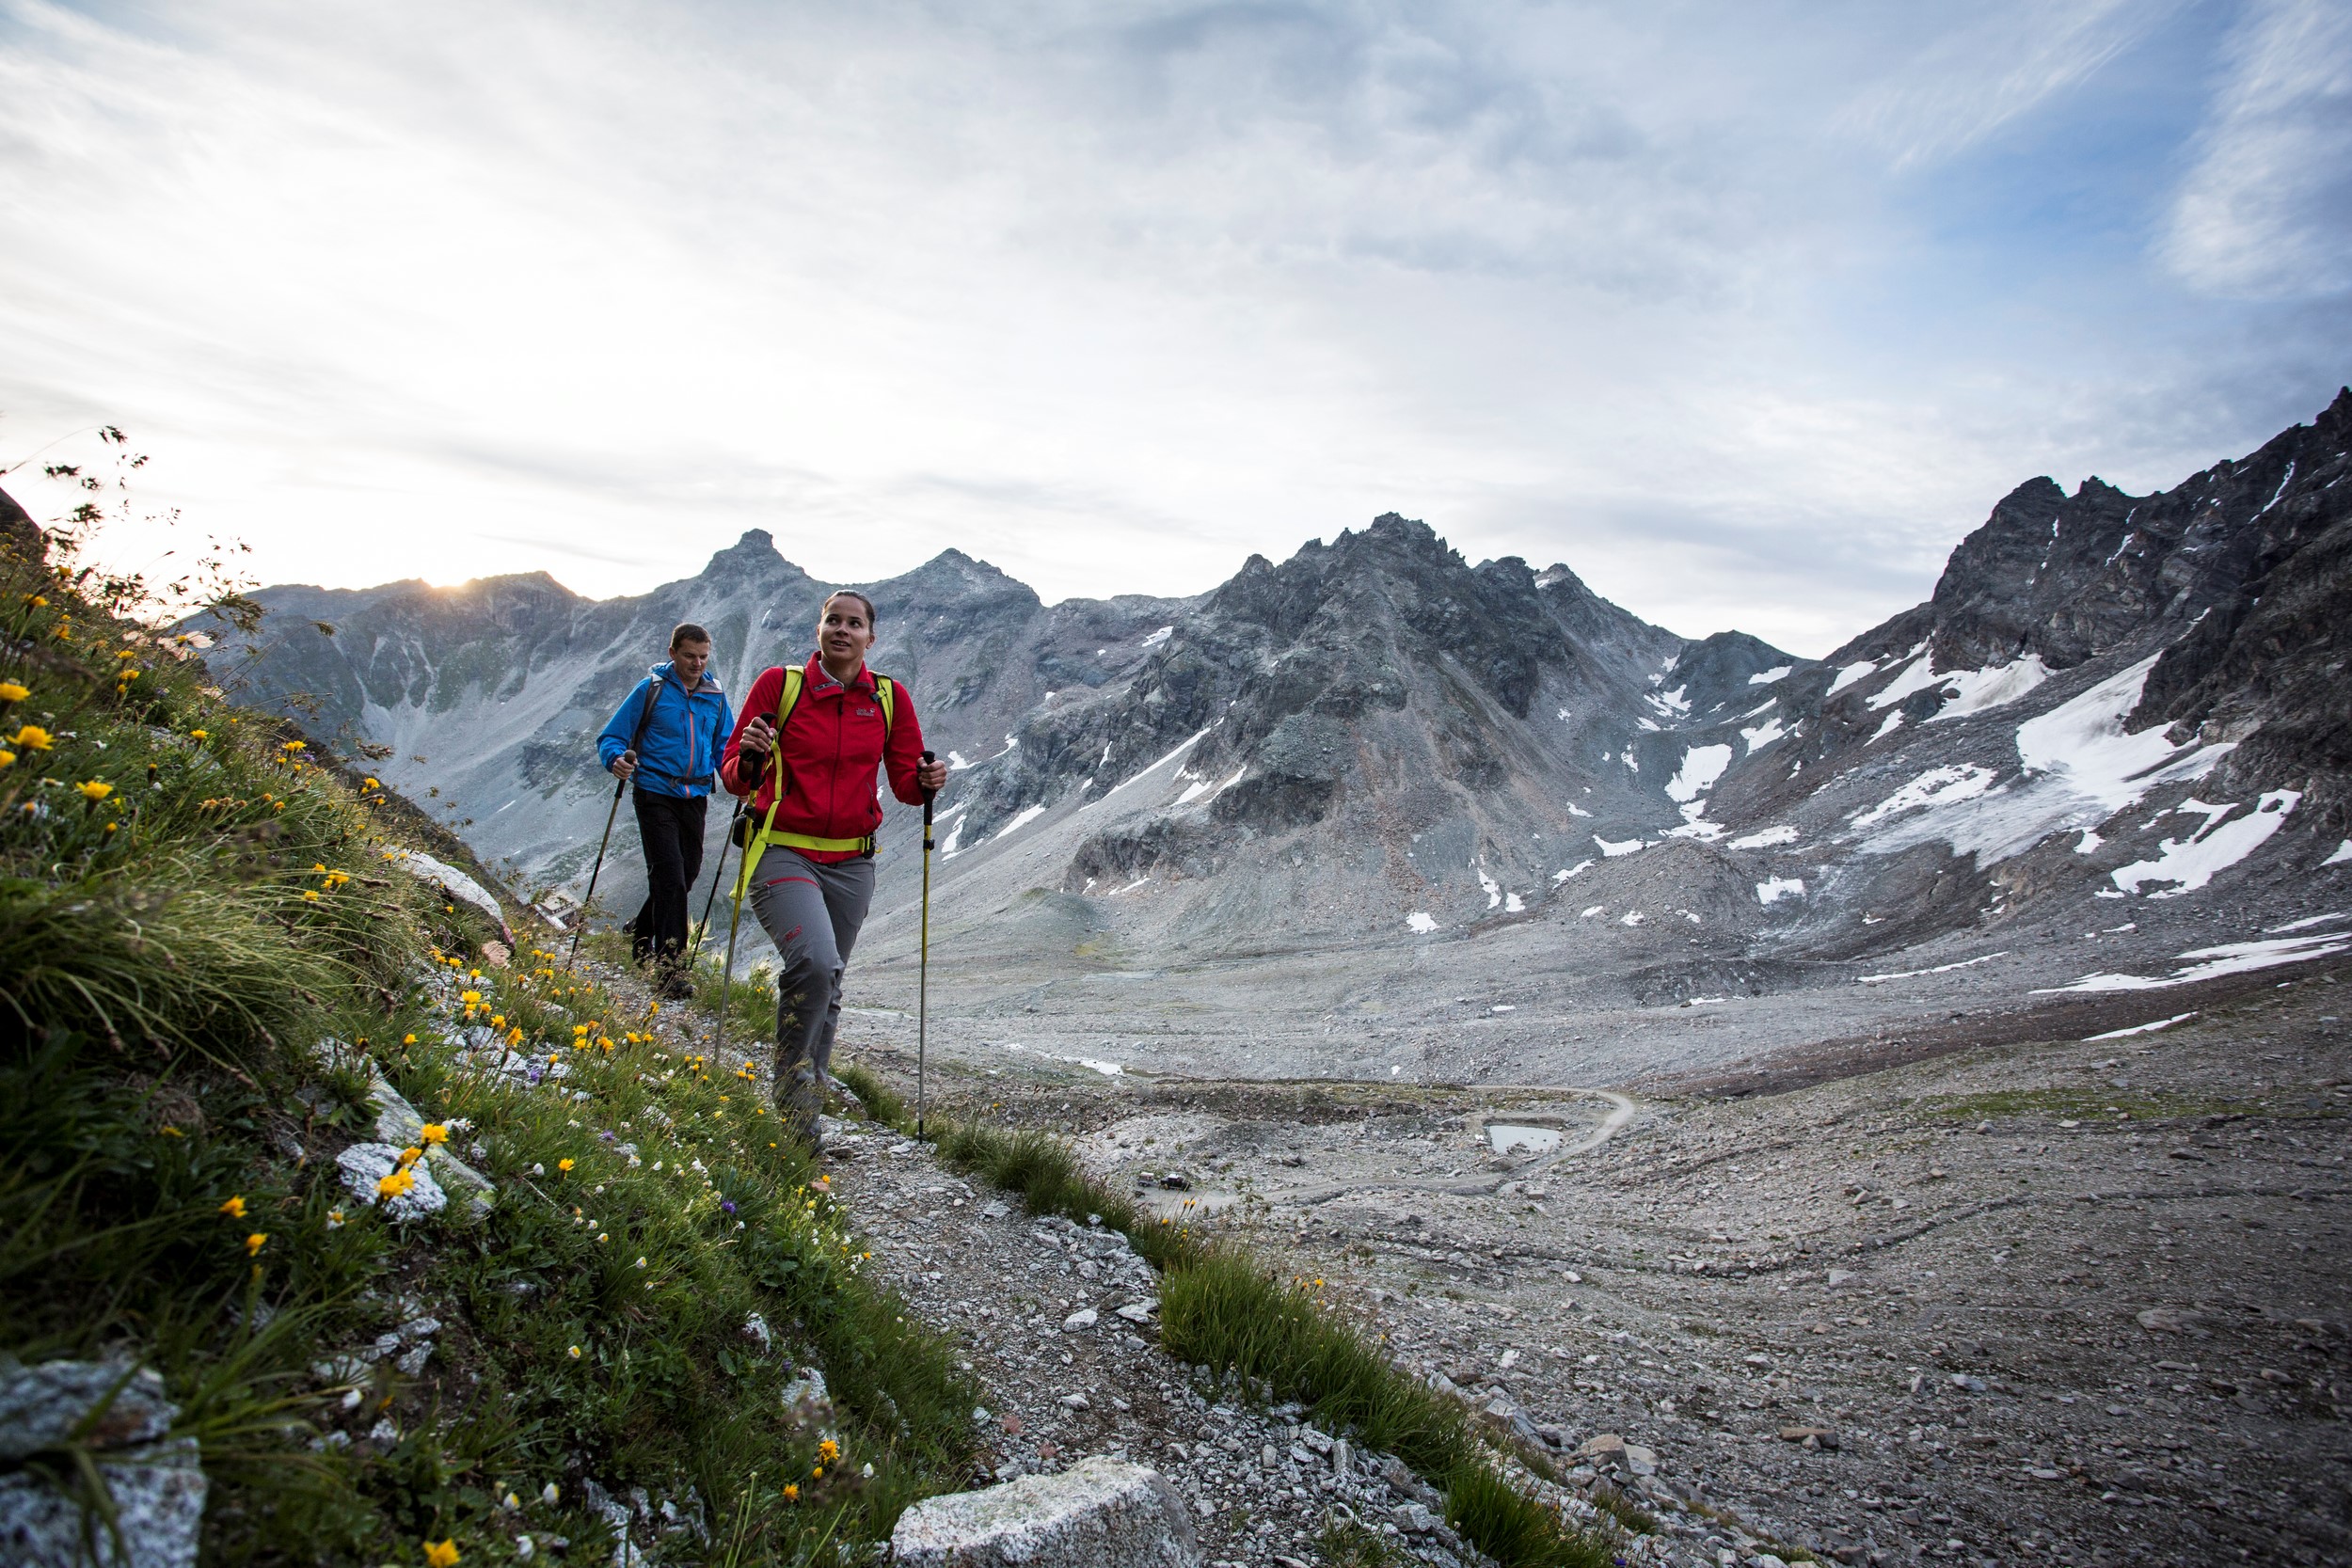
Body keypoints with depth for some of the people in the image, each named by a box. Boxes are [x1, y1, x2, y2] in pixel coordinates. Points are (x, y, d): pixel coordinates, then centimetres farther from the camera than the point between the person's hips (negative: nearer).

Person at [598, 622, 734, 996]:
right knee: (669, 874, -13)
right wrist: (616, 759, -24)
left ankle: (640, 931, 40)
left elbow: (724, 749, 15)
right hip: (655, 794, -5)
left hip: (695, 798, 5)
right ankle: (669, 967, -10)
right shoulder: (651, 689, -3)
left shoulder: (715, 696, 9)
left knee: (687, 873, 12)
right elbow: (611, 736, -2)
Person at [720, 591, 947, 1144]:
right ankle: (792, 1082, -2)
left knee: (826, 988, 10)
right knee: (816, 963, -25)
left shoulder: (889, 697, 4)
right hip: (783, 853, -3)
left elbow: (906, 782, 7)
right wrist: (749, 758, -23)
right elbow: (734, 776, -1)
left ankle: (802, 1109, 28)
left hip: (851, 862, 3)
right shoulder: (779, 683, -3)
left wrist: (925, 782, -15)